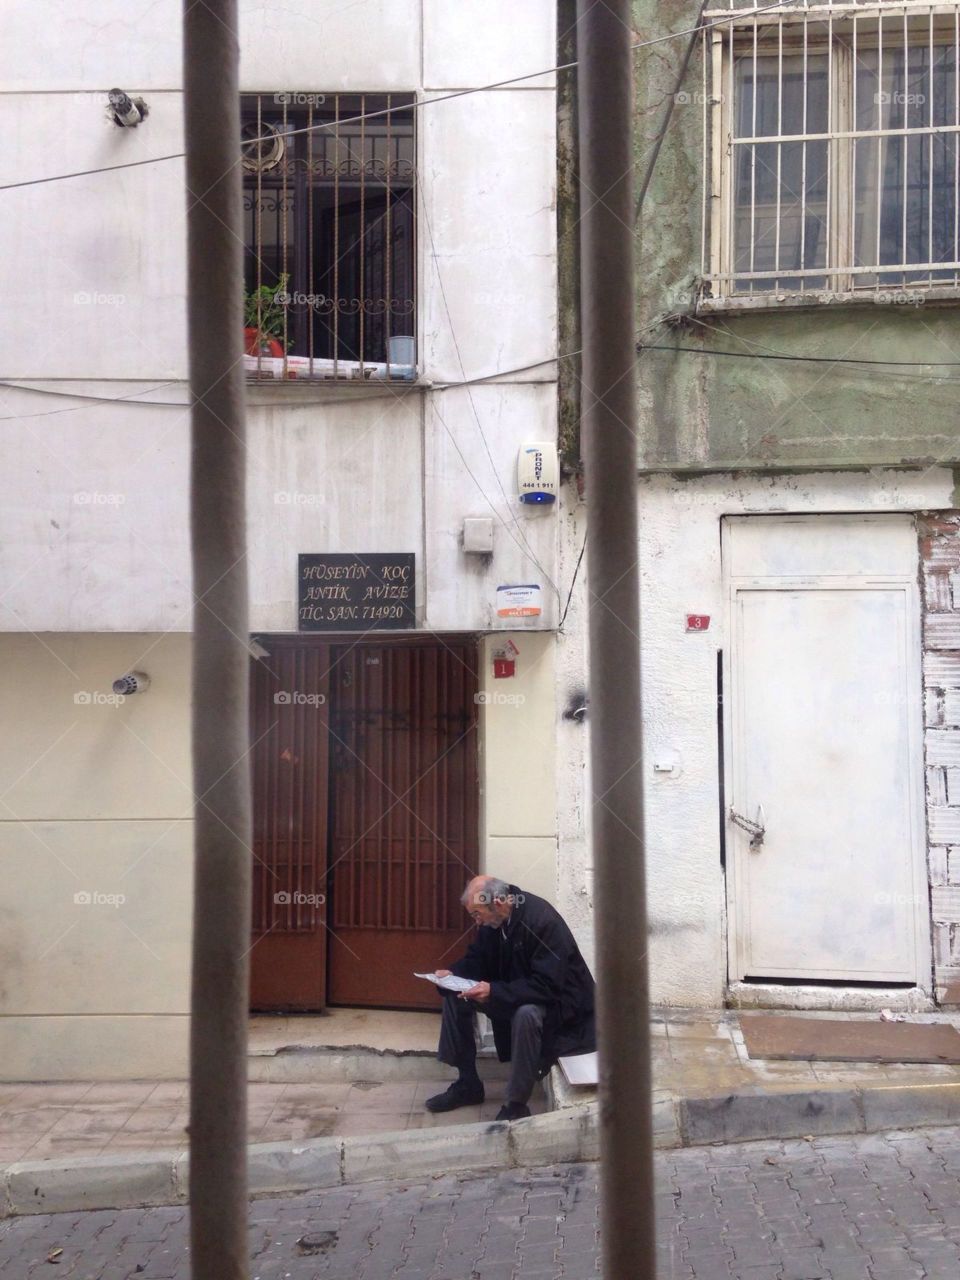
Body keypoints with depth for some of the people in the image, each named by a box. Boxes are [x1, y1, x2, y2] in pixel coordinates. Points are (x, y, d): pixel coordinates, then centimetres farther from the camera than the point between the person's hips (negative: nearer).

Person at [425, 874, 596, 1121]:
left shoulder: (543, 922, -30)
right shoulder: (493, 920, -6)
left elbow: (546, 986, -34)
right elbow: (477, 959, 7)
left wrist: (495, 991, -39)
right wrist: (452, 973, -14)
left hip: (556, 997, -8)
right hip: (511, 994, 8)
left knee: (526, 1014, -39)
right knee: (455, 995, -3)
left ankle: (516, 1106, -23)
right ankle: (467, 1083, 7)